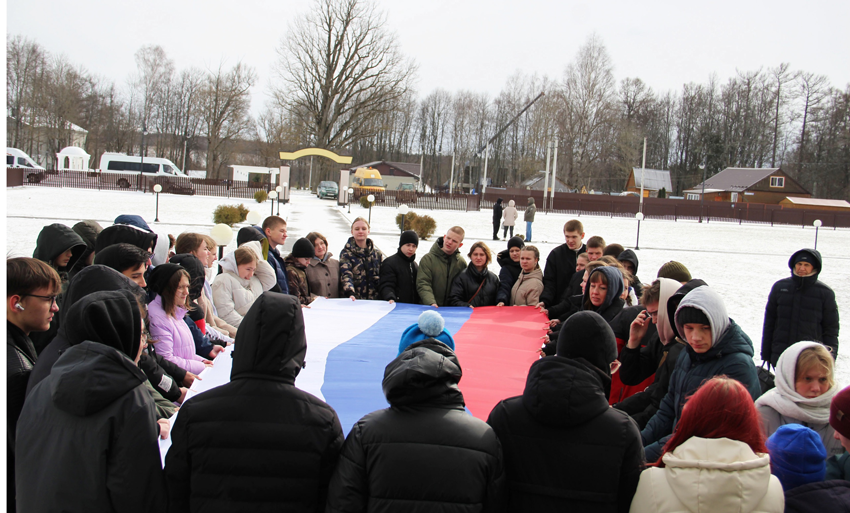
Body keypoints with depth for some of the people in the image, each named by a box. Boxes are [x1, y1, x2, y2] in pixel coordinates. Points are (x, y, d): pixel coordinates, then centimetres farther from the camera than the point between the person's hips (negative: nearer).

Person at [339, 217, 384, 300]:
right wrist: (350, 294, -29)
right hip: (354, 301, -3)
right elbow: (346, 275, -11)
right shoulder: (346, 254, 3)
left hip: (375, 300, 3)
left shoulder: (377, 254, 14)